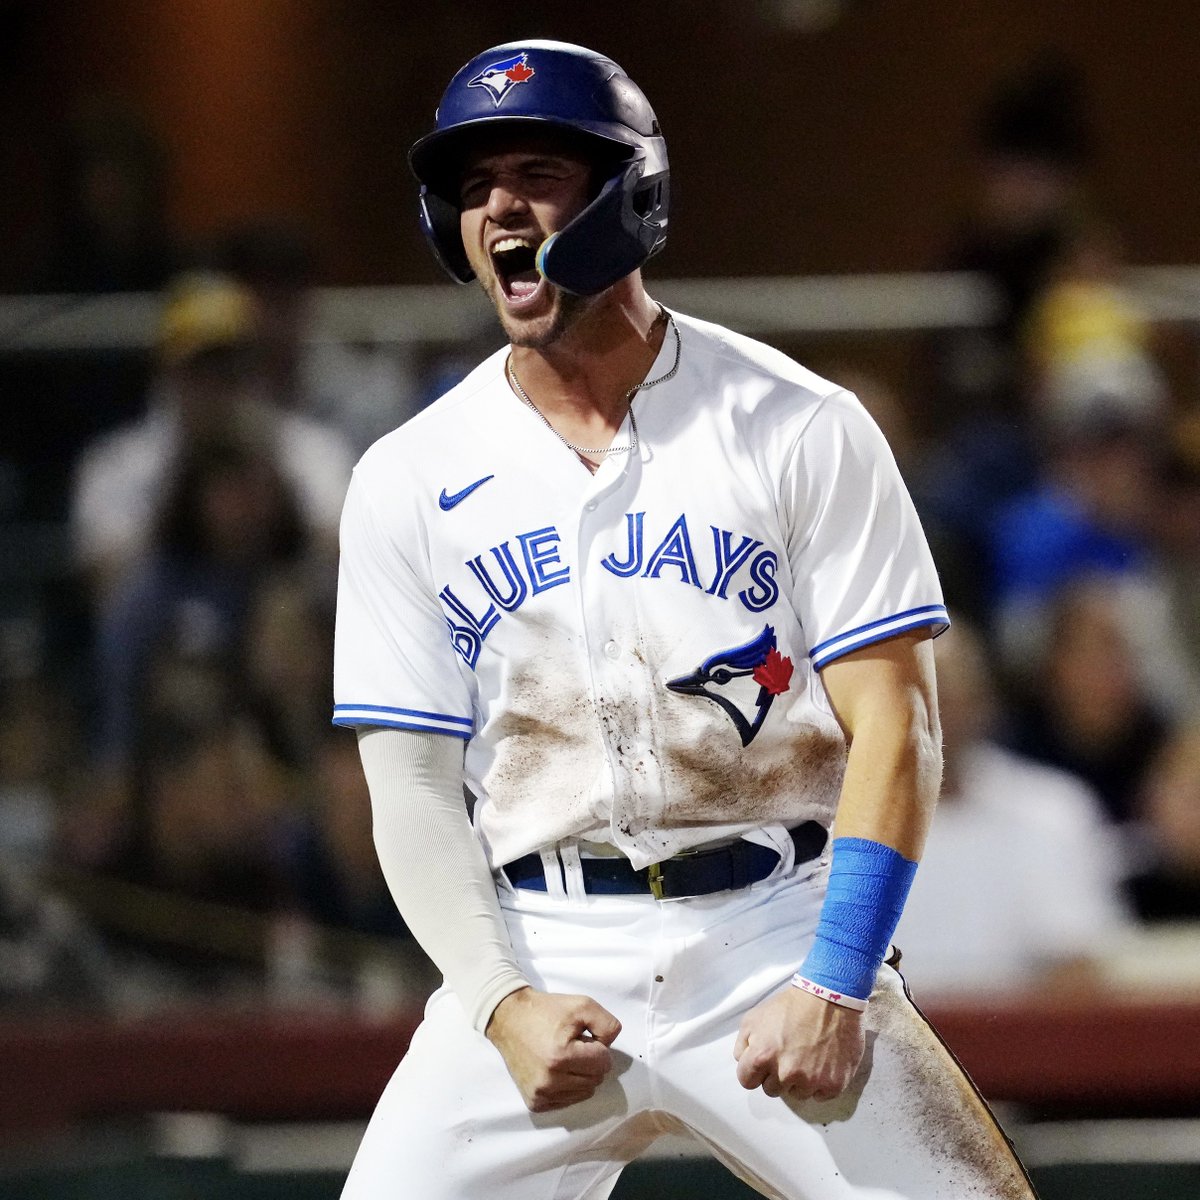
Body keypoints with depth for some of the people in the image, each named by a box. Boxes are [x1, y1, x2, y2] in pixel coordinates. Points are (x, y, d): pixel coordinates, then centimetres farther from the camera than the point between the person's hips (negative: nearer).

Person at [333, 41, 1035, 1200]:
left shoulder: (800, 429, -2)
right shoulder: (406, 481, 5)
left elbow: (893, 723, -5)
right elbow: (410, 786, 4)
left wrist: (834, 990, -15)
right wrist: (504, 1003, -11)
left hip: (773, 936, -2)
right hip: (539, 961, 2)